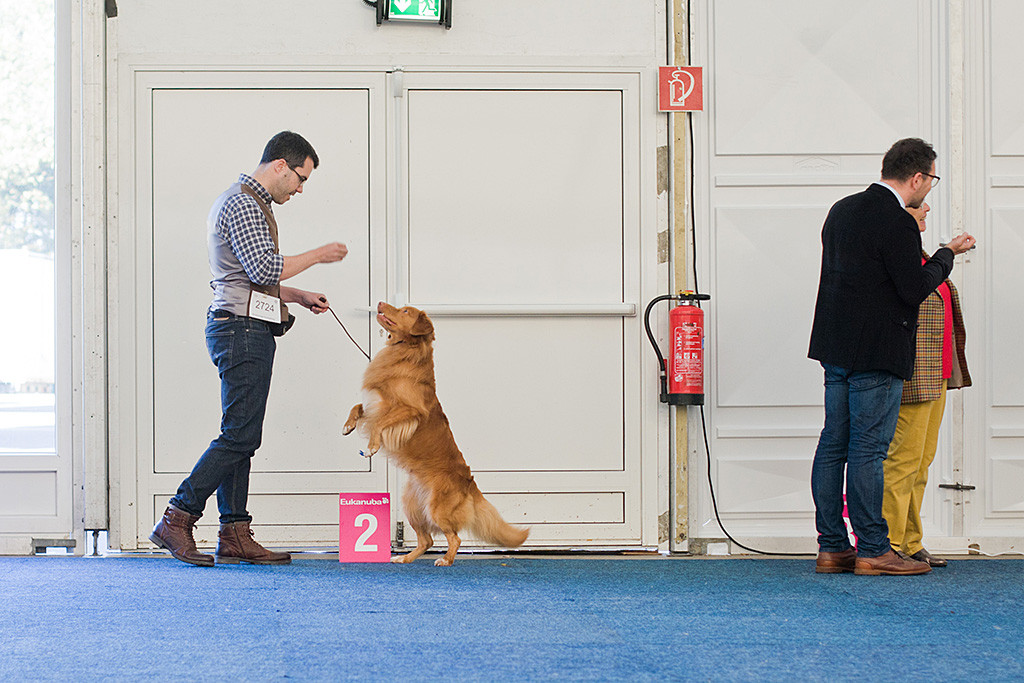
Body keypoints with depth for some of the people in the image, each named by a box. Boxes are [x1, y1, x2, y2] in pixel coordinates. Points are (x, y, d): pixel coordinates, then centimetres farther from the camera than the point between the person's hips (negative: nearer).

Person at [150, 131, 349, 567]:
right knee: (239, 436, -12)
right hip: (243, 330, -11)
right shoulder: (244, 203, -10)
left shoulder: (244, 201, 24)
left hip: (242, 330, 11)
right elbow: (263, 269, -20)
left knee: (240, 437, 7)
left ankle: (235, 537, 6)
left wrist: (300, 297, 20)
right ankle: (177, 520, -12)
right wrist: (318, 256, -11)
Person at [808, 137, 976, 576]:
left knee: (833, 445, 8)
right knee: (868, 449, -5)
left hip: (835, 349, 9)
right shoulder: (898, 223, -15)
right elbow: (915, 289, -15)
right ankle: (872, 550, -1)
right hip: (877, 354, -8)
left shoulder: (842, 210, 11)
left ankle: (832, 548, 12)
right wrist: (947, 255, 0)